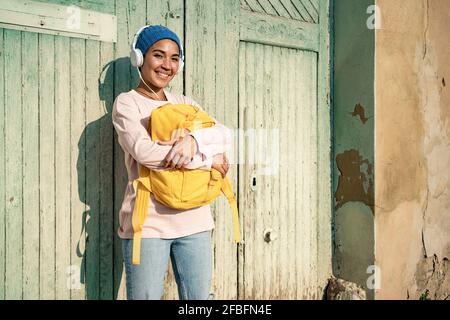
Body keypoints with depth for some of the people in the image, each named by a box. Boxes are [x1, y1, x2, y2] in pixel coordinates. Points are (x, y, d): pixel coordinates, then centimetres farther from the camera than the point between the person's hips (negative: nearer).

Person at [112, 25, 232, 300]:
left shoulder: (185, 103, 15)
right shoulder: (127, 102, 1)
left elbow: (225, 134, 1)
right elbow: (144, 151, -16)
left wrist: (193, 139, -20)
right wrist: (208, 158, -12)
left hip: (194, 218, 5)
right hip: (149, 220, -4)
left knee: (199, 296, 9)